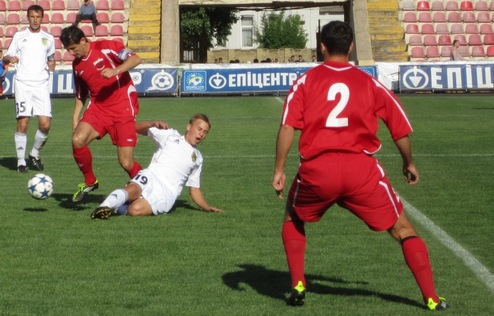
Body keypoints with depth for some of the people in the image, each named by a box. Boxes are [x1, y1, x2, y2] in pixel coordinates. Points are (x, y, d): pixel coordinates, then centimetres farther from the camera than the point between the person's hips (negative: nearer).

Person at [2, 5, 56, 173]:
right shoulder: (19, 36, 8)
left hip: (41, 84, 2)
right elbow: (6, 57, 7)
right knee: (22, 123, -9)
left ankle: (35, 154, 17)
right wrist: (9, 58, -15)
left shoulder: (48, 38, 12)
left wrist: (52, 64, 4)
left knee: (45, 124, -7)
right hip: (23, 83, -2)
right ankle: (21, 161, 1)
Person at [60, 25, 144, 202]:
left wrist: (115, 71, -30)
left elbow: (136, 59, -16)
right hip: (98, 107, 5)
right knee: (77, 140, -21)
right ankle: (90, 182, 2)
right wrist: (75, 118, 10)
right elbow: (80, 95, 22)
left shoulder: (105, 48, -7)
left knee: (126, 163, -10)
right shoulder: (77, 65, 12)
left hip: (123, 108, -5)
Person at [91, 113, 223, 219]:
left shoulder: (197, 158, 27)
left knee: (136, 210, -34)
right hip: (150, 177, -1)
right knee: (133, 189, -41)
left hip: (167, 192, 1)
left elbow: (194, 189, 30)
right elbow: (137, 128, 12)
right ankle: (105, 206, -50)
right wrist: (153, 124, -10)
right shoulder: (170, 135, 19)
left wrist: (207, 207, 14)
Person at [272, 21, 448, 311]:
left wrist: (279, 170, 3)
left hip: (317, 169, 1)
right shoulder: (369, 83, 11)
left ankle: (298, 287, 20)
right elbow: (401, 127, 12)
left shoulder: (305, 81, 10)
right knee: (403, 229, 12)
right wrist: (409, 164, 28)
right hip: (361, 168, 0)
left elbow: (287, 128, -2)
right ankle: (432, 299, 4)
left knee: (293, 220, 30)